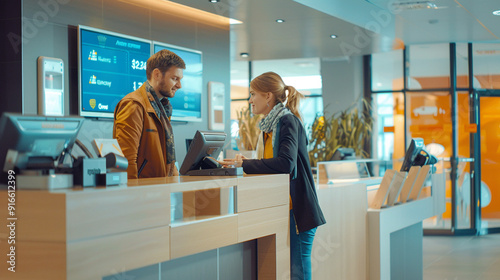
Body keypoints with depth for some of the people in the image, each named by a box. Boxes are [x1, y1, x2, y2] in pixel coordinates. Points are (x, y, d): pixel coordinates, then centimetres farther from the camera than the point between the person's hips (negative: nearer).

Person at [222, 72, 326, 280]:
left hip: (296, 210, -9)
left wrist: (245, 164, -21)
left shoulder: (288, 122, -13)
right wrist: (246, 164, 1)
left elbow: (286, 163, -27)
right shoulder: (269, 126, 15)